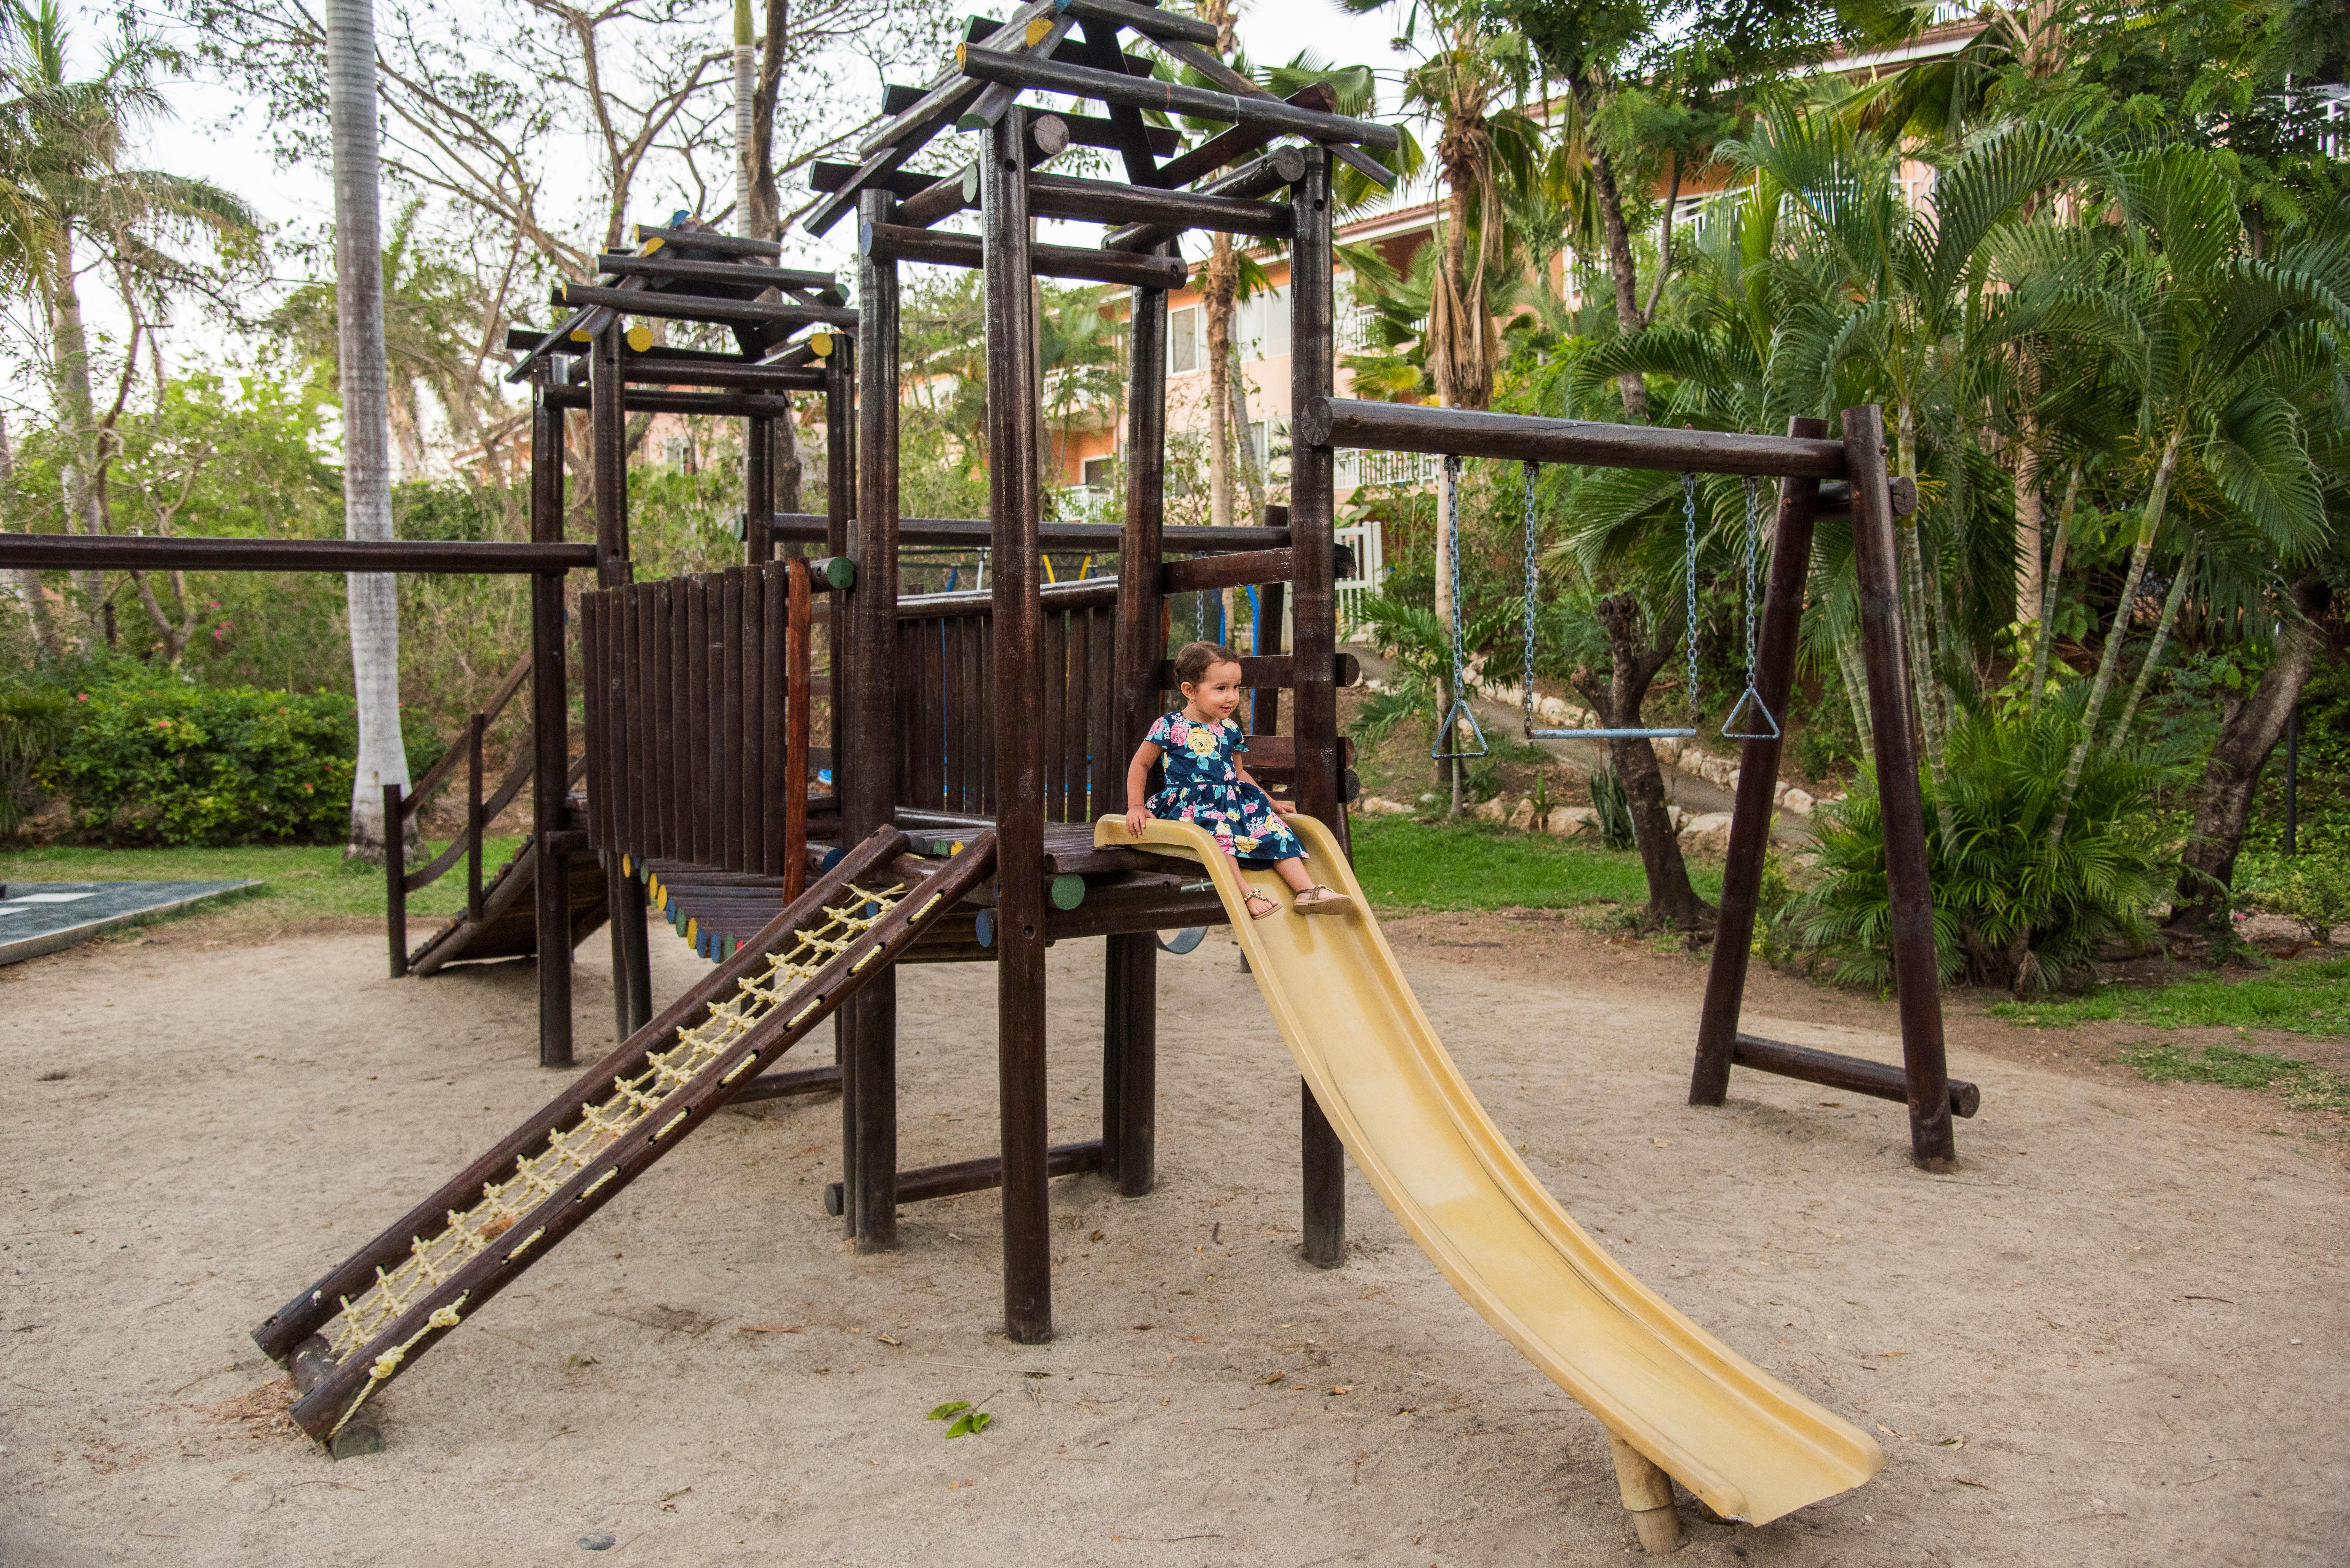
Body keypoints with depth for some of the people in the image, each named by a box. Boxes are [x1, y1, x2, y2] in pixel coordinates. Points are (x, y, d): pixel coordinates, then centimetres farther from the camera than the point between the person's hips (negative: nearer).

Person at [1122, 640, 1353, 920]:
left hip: (1231, 800, 6)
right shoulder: (1170, 726, -3)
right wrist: (1136, 807, -6)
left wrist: (1270, 802, 18)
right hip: (1190, 801, -6)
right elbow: (1140, 765, 3)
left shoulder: (1230, 730, 14)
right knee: (1217, 827, -36)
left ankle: (1306, 890, -17)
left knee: (1272, 824, -13)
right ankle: (1247, 895, -43)